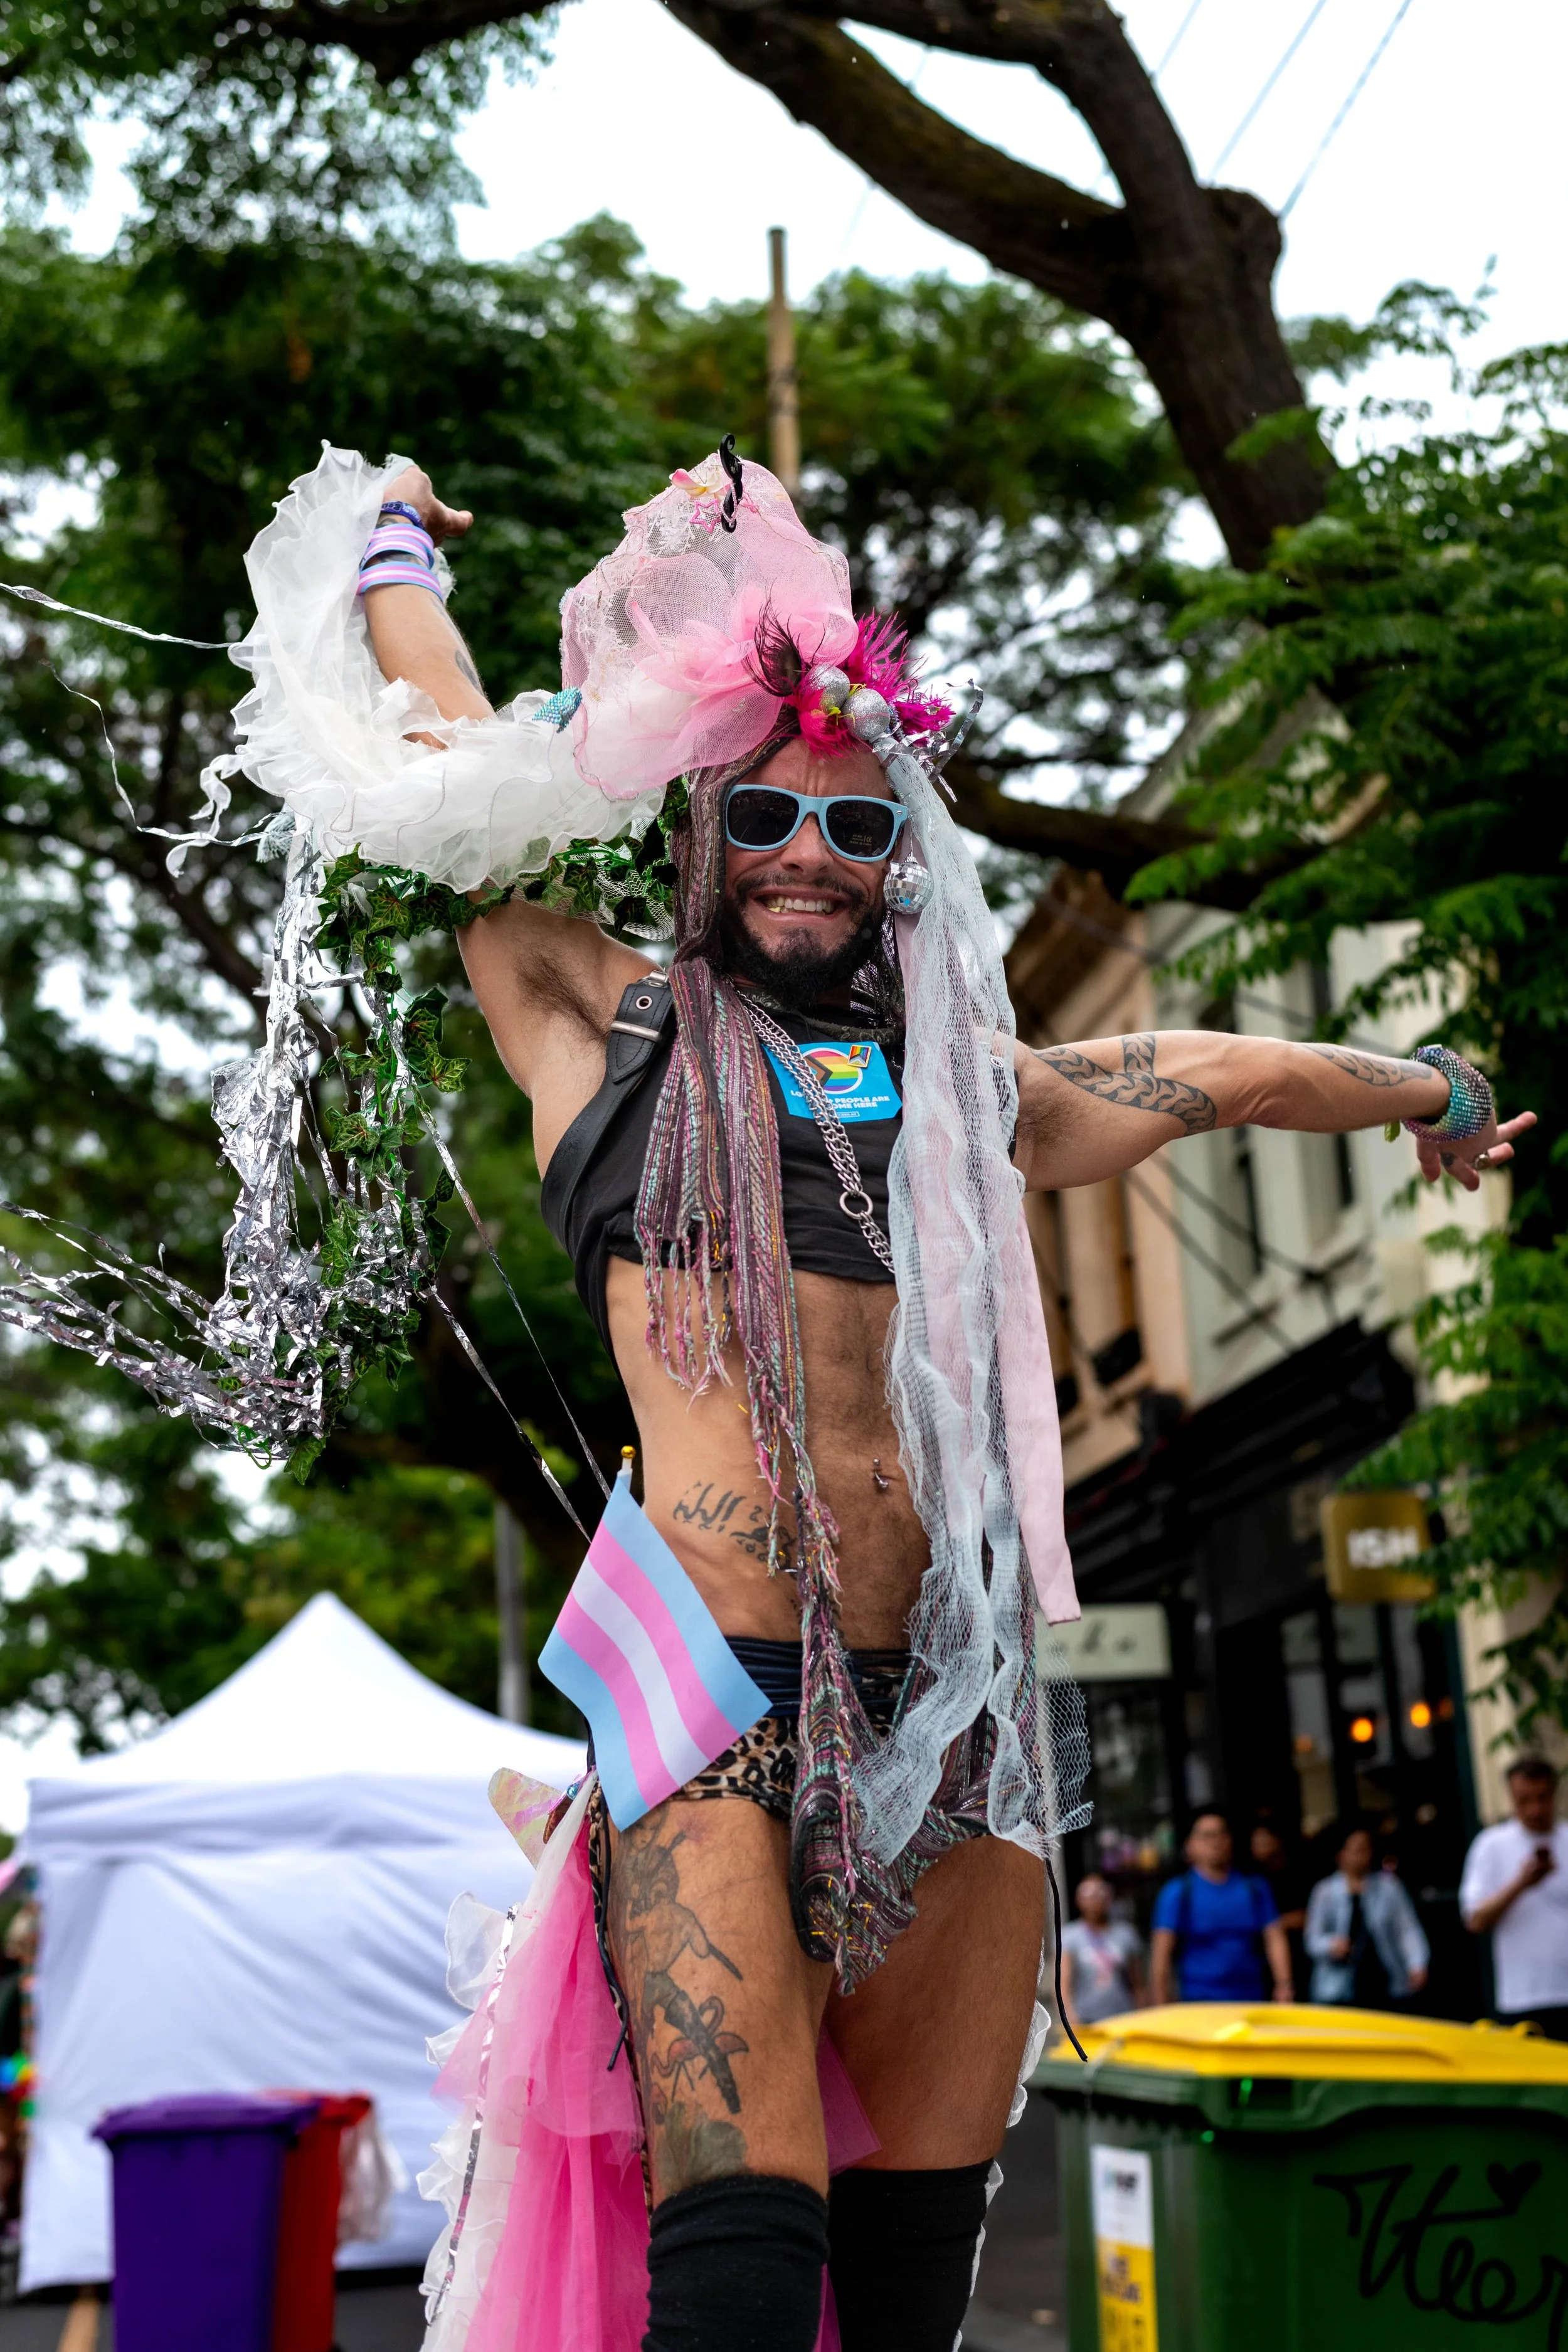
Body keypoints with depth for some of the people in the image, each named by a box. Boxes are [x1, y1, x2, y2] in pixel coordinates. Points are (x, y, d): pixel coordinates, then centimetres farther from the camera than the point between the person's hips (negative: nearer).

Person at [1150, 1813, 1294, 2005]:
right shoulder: (1178, 1893, -1)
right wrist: (1163, 2009, -8)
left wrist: (1284, 1985, -6)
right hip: (1199, 2002, -3)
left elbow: (1275, 1939, 6)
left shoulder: (1254, 1888, 10)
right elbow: (1162, 1954, -4)